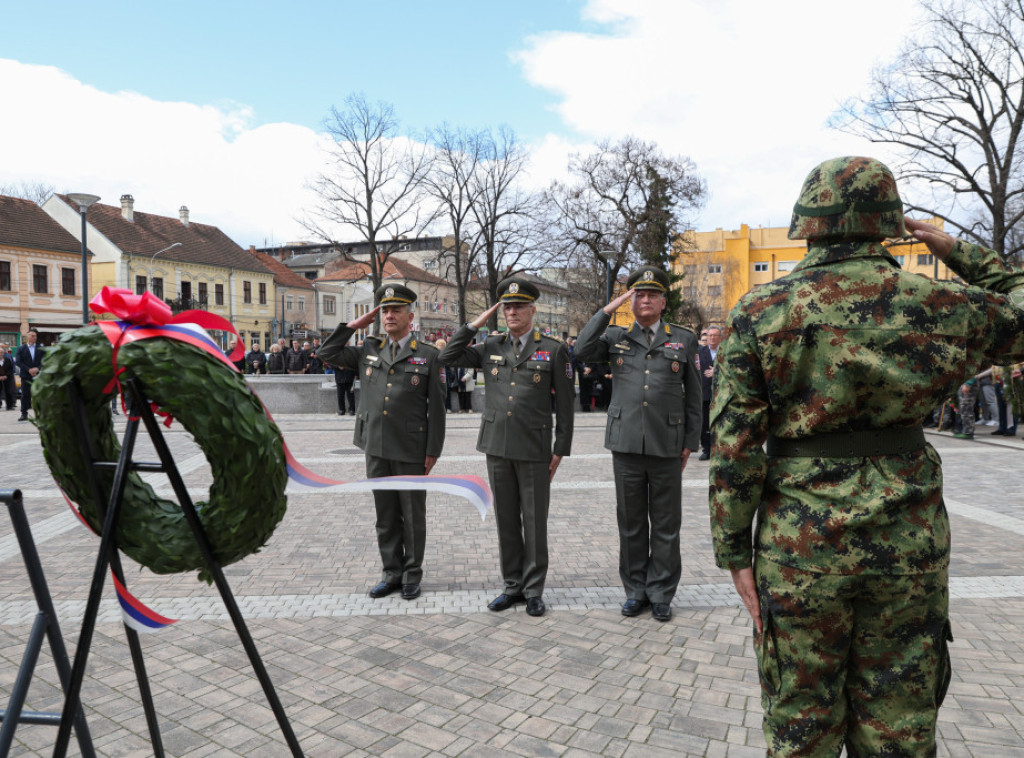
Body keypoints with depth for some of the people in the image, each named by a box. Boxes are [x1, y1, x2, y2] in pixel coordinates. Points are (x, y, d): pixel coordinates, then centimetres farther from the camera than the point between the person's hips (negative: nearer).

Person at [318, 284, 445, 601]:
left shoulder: (428, 355, -1)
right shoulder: (368, 351, 10)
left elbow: (436, 406, -3)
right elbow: (327, 353, 12)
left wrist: (433, 451, -7)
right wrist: (354, 325, 7)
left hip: (411, 451, -3)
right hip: (376, 449, 4)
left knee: (413, 516, 8)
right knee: (385, 516, 13)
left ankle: (412, 575, 22)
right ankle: (391, 573, 26)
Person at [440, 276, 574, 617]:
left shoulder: (553, 350, -2)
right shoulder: (491, 348, 8)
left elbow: (564, 404, -1)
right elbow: (447, 357, 4)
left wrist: (560, 449, -4)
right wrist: (475, 324, 1)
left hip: (534, 450, -3)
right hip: (497, 447, 4)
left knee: (534, 522, 5)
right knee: (506, 520, 12)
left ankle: (534, 589, 20)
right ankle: (513, 585, 25)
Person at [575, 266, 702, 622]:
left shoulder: (684, 339, 7)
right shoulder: (616, 336, 8)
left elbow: (693, 394, 8)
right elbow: (582, 350, -11)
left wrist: (690, 441, 4)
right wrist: (609, 308, -9)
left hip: (667, 446, 0)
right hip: (626, 444, 1)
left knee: (666, 525, 8)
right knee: (631, 522, 10)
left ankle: (661, 594, 21)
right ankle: (635, 590, 24)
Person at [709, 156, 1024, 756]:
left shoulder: (761, 312, -7)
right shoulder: (935, 305, -3)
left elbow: (733, 443, -10)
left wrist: (735, 550, -3)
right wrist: (957, 251, 20)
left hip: (800, 543, -1)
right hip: (908, 541, 2)